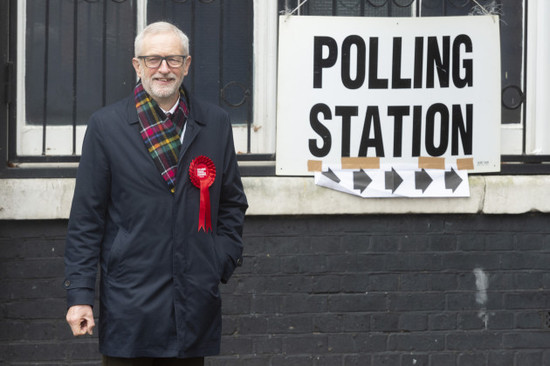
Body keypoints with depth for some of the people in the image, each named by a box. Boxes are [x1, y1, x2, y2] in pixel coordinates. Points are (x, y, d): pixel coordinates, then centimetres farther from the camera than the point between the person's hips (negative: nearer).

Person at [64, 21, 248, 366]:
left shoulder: (215, 123, 9)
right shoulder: (106, 125, 2)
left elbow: (232, 203, 18)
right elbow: (86, 217, 1)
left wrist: (224, 262, 5)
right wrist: (79, 294, -4)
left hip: (196, 299, 2)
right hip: (130, 301, -2)